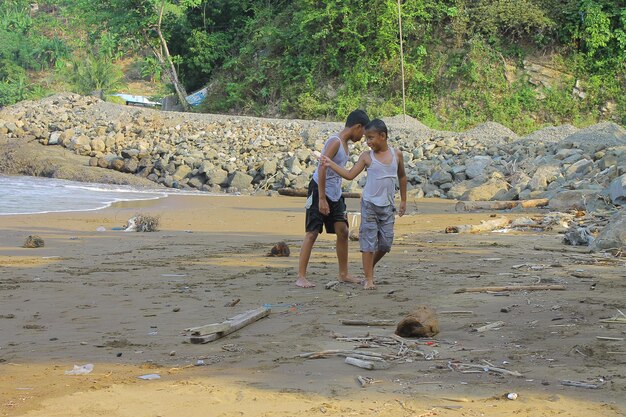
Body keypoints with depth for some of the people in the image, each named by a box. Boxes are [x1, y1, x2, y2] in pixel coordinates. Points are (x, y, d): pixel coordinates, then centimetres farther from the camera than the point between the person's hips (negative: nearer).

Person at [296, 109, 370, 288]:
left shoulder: (345, 144, 12)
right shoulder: (335, 142, -16)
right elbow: (322, 169, -23)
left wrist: (339, 201, 20)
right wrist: (322, 199, -26)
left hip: (335, 193, 9)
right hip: (319, 189, -9)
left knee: (342, 231, 7)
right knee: (312, 233, -8)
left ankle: (343, 274, 16)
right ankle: (301, 277, -6)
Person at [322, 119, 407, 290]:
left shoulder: (396, 154, 3)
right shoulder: (367, 156, -2)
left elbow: (402, 177, 16)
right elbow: (350, 174, -4)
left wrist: (403, 200, 17)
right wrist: (331, 164, -14)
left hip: (387, 206, 2)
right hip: (369, 204, -2)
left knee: (386, 243, 3)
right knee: (369, 241, -3)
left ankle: (370, 267, 27)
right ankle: (368, 278, 4)